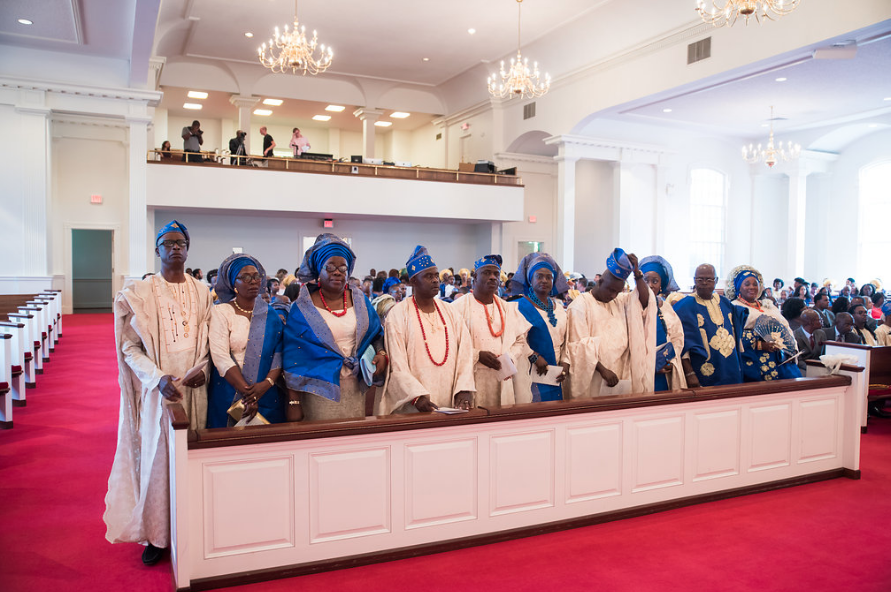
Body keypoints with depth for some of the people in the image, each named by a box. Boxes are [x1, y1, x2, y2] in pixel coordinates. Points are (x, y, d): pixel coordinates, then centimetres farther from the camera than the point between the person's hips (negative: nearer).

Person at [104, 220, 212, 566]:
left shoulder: (202, 292, 9)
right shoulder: (140, 292, 1)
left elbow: (209, 341, 10)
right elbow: (130, 346, -3)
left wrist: (202, 369, -9)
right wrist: (159, 377, -17)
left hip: (194, 385, 2)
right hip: (158, 385, -2)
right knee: (157, 454, 1)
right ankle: (156, 534, 14)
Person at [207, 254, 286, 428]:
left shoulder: (270, 314, 8)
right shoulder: (221, 311, -1)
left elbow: (280, 352, -1)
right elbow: (220, 357, -11)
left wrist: (267, 383, -18)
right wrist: (246, 392, -18)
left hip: (268, 394, 2)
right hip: (230, 393, -2)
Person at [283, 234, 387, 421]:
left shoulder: (360, 300, 7)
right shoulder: (303, 307, -3)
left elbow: (376, 334, 16)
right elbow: (292, 356, -4)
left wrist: (381, 354, -6)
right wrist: (293, 403, -7)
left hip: (356, 389, 3)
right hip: (320, 390, -3)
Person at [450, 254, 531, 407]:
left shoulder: (508, 308, 16)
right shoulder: (459, 307, -3)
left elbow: (520, 340, 16)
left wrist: (510, 357, -3)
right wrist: (477, 355, -17)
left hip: (502, 381, 4)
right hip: (472, 381, -4)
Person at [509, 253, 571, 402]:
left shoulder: (559, 307, 14)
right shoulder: (520, 306, -5)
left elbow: (565, 340, 13)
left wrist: (565, 363, 0)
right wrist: (535, 357, -19)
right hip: (531, 375, -5)